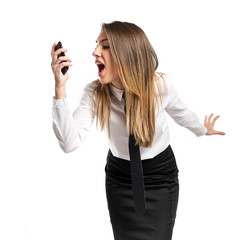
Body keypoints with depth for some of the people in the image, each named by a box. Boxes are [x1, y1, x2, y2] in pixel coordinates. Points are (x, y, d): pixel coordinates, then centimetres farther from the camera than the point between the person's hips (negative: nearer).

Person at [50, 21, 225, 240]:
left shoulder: (161, 84, -21)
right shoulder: (95, 93, -19)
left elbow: (181, 112, 3)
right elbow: (69, 143, -29)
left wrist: (203, 130, 21)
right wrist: (60, 87, -36)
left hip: (161, 179, -1)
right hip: (120, 180, 1)